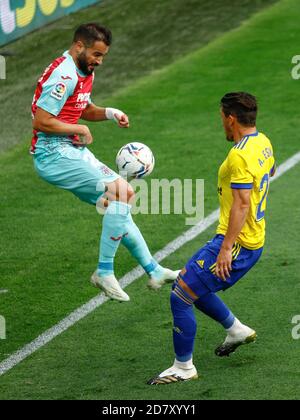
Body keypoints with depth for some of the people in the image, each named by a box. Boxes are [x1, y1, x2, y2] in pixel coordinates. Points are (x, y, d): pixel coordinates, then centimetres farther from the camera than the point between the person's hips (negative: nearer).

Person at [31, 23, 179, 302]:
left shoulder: (84, 73, 13)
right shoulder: (63, 76, -19)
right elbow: (41, 122, -24)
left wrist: (110, 113, 9)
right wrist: (80, 129, -12)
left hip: (74, 152, 10)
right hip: (54, 155, -10)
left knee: (119, 203, 10)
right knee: (121, 191, -19)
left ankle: (153, 271, 19)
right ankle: (104, 272, -12)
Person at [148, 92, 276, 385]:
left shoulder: (239, 155, -22)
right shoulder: (263, 143, 8)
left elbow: (242, 203, -27)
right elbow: (271, 170, 30)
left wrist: (226, 247, -28)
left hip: (237, 244, -10)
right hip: (254, 241, 10)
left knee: (180, 297, -7)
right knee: (191, 288, 23)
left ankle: (183, 368, 1)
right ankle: (237, 330, 34)